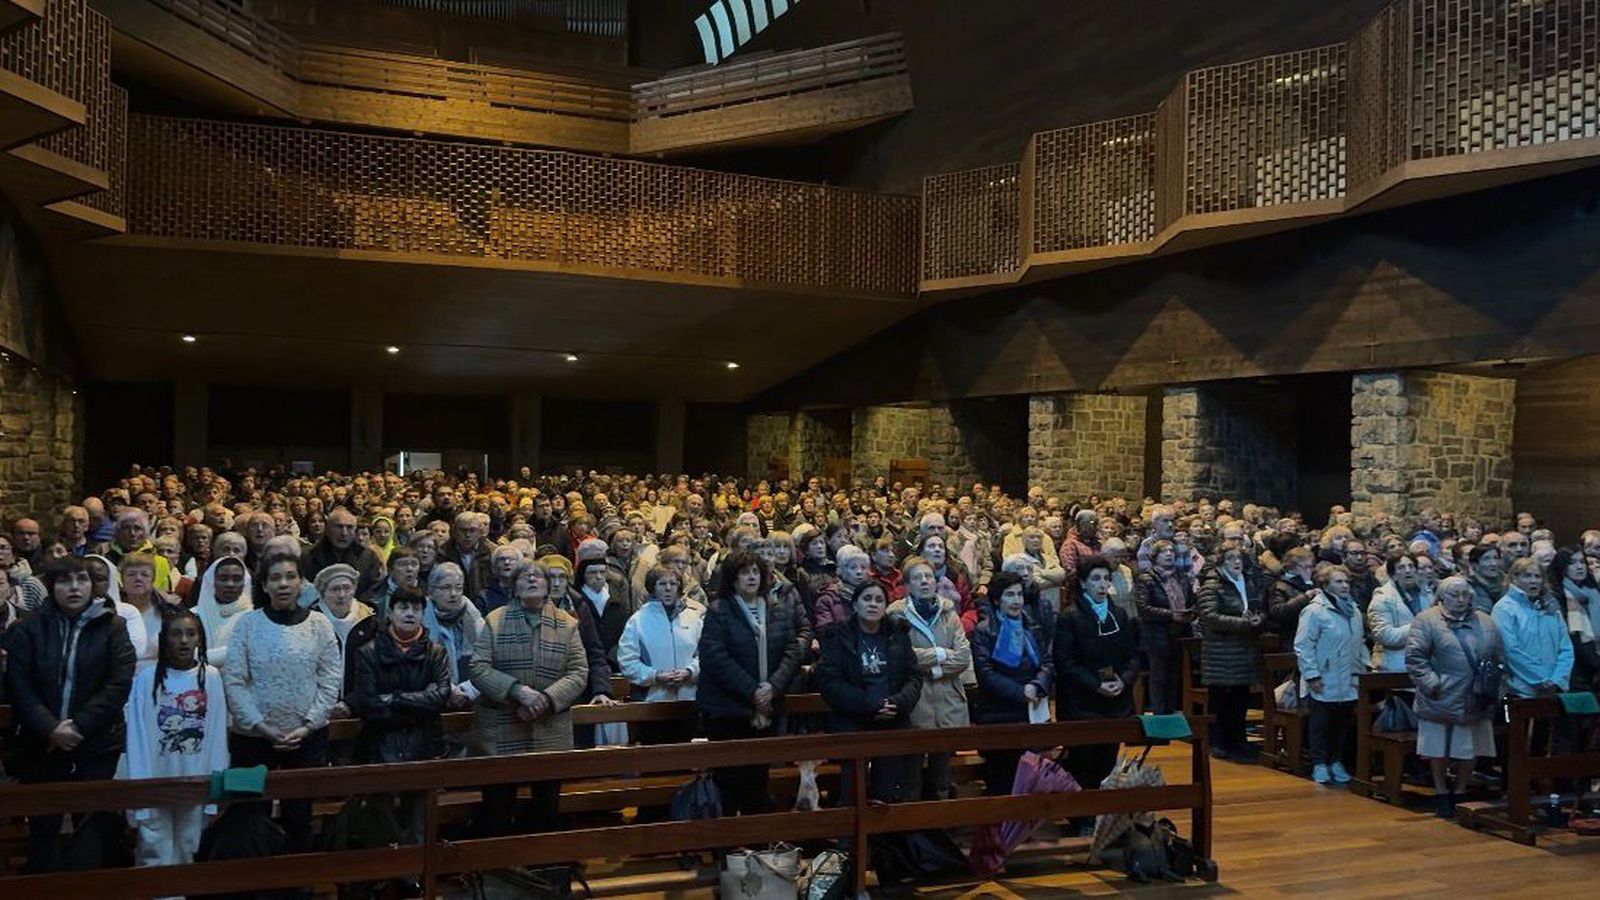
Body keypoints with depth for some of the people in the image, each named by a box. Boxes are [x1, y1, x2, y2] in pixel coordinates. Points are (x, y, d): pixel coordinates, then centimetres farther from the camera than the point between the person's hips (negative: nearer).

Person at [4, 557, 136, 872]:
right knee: (43, 829, 7)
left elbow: (119, 684, -7)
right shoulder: (28, 628, 3)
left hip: (97, 746, -1)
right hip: (39, 746, 1)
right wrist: (50, 728, -15)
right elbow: (18, 686, -3)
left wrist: (79, 727, -15)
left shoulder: (112, 627, 0)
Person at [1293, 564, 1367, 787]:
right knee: (1320, 725, 2)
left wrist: (1363, 668, 12)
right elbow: (1303, 646, -14)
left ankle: (1337, 762, 25)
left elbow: (1360, 643, 21)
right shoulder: (1315, 611, -12)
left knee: (1342, 724, 12)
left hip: (1349, 682, 6)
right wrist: (1312, 675, -17)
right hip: (1324, 683, -6)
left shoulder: (1354, 610, 12)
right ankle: (1319, 765, 12)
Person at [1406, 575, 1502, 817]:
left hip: (1475, 702, 4)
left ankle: (1460, 792, 26)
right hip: (1440, 700, -3)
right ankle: (1441, 793, 21)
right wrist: (1431, 683, -17)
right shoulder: (1426, 621, -6)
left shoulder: (1486, 623, 10)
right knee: (1439, 750, 6)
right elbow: (1415, 657, -11)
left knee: (1469, 751, 10)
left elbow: (1499, 659, 12)